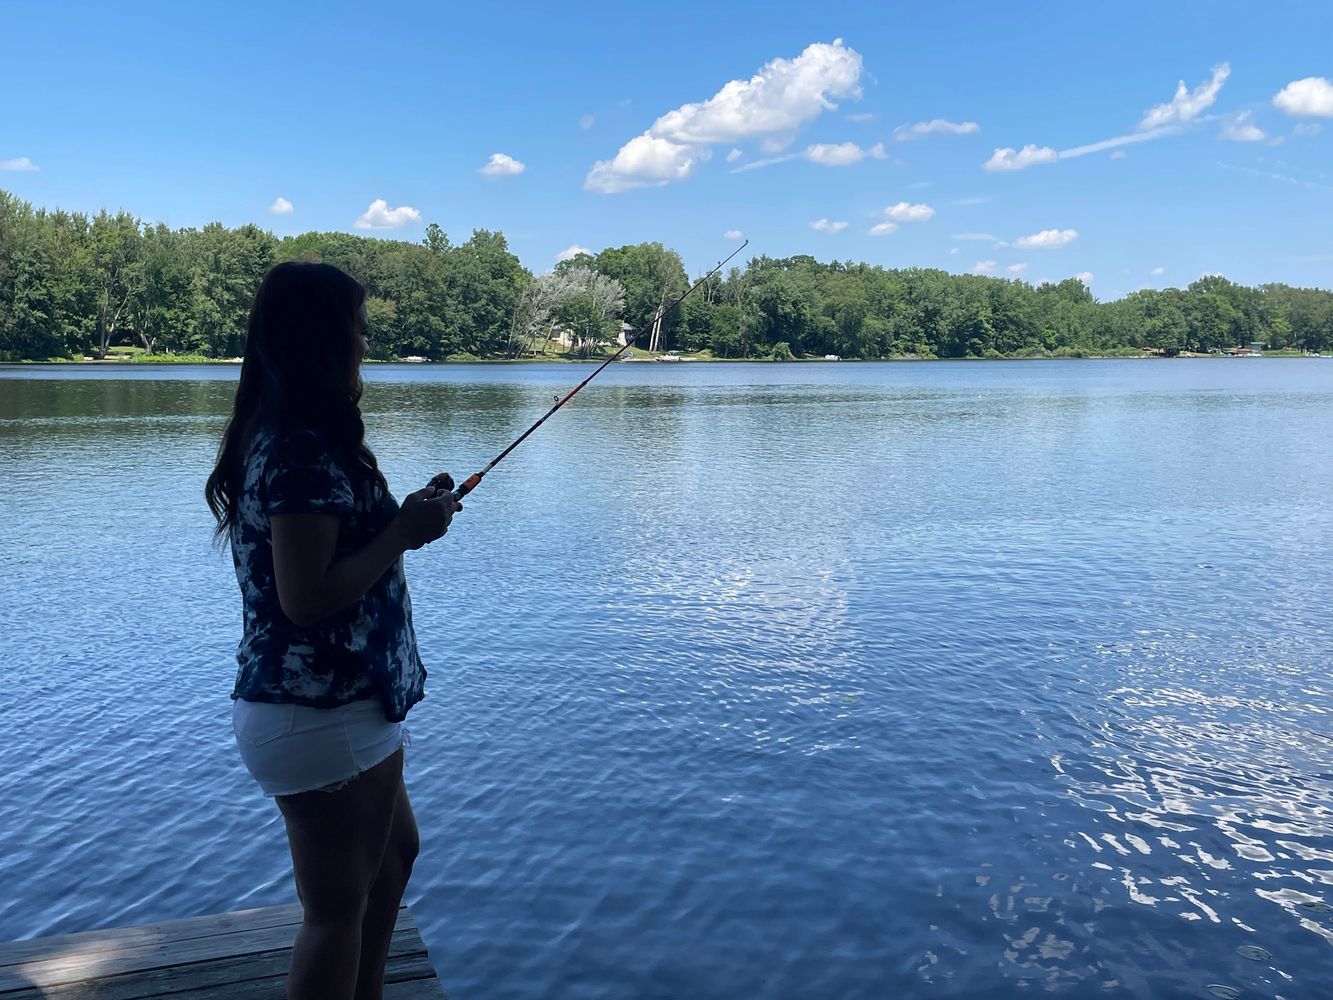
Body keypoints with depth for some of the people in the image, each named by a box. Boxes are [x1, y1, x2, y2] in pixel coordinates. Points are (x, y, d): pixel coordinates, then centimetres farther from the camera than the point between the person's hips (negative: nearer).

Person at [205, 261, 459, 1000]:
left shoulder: (282, 439, 9)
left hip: (338, 704, 10)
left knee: (393, 850, 26)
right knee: (336, 907, 6)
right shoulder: (304, 455, -22)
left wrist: (405, 515, 7)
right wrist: (403, 533, -17)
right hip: (318, 714, -10)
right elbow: (306, 598, -26)